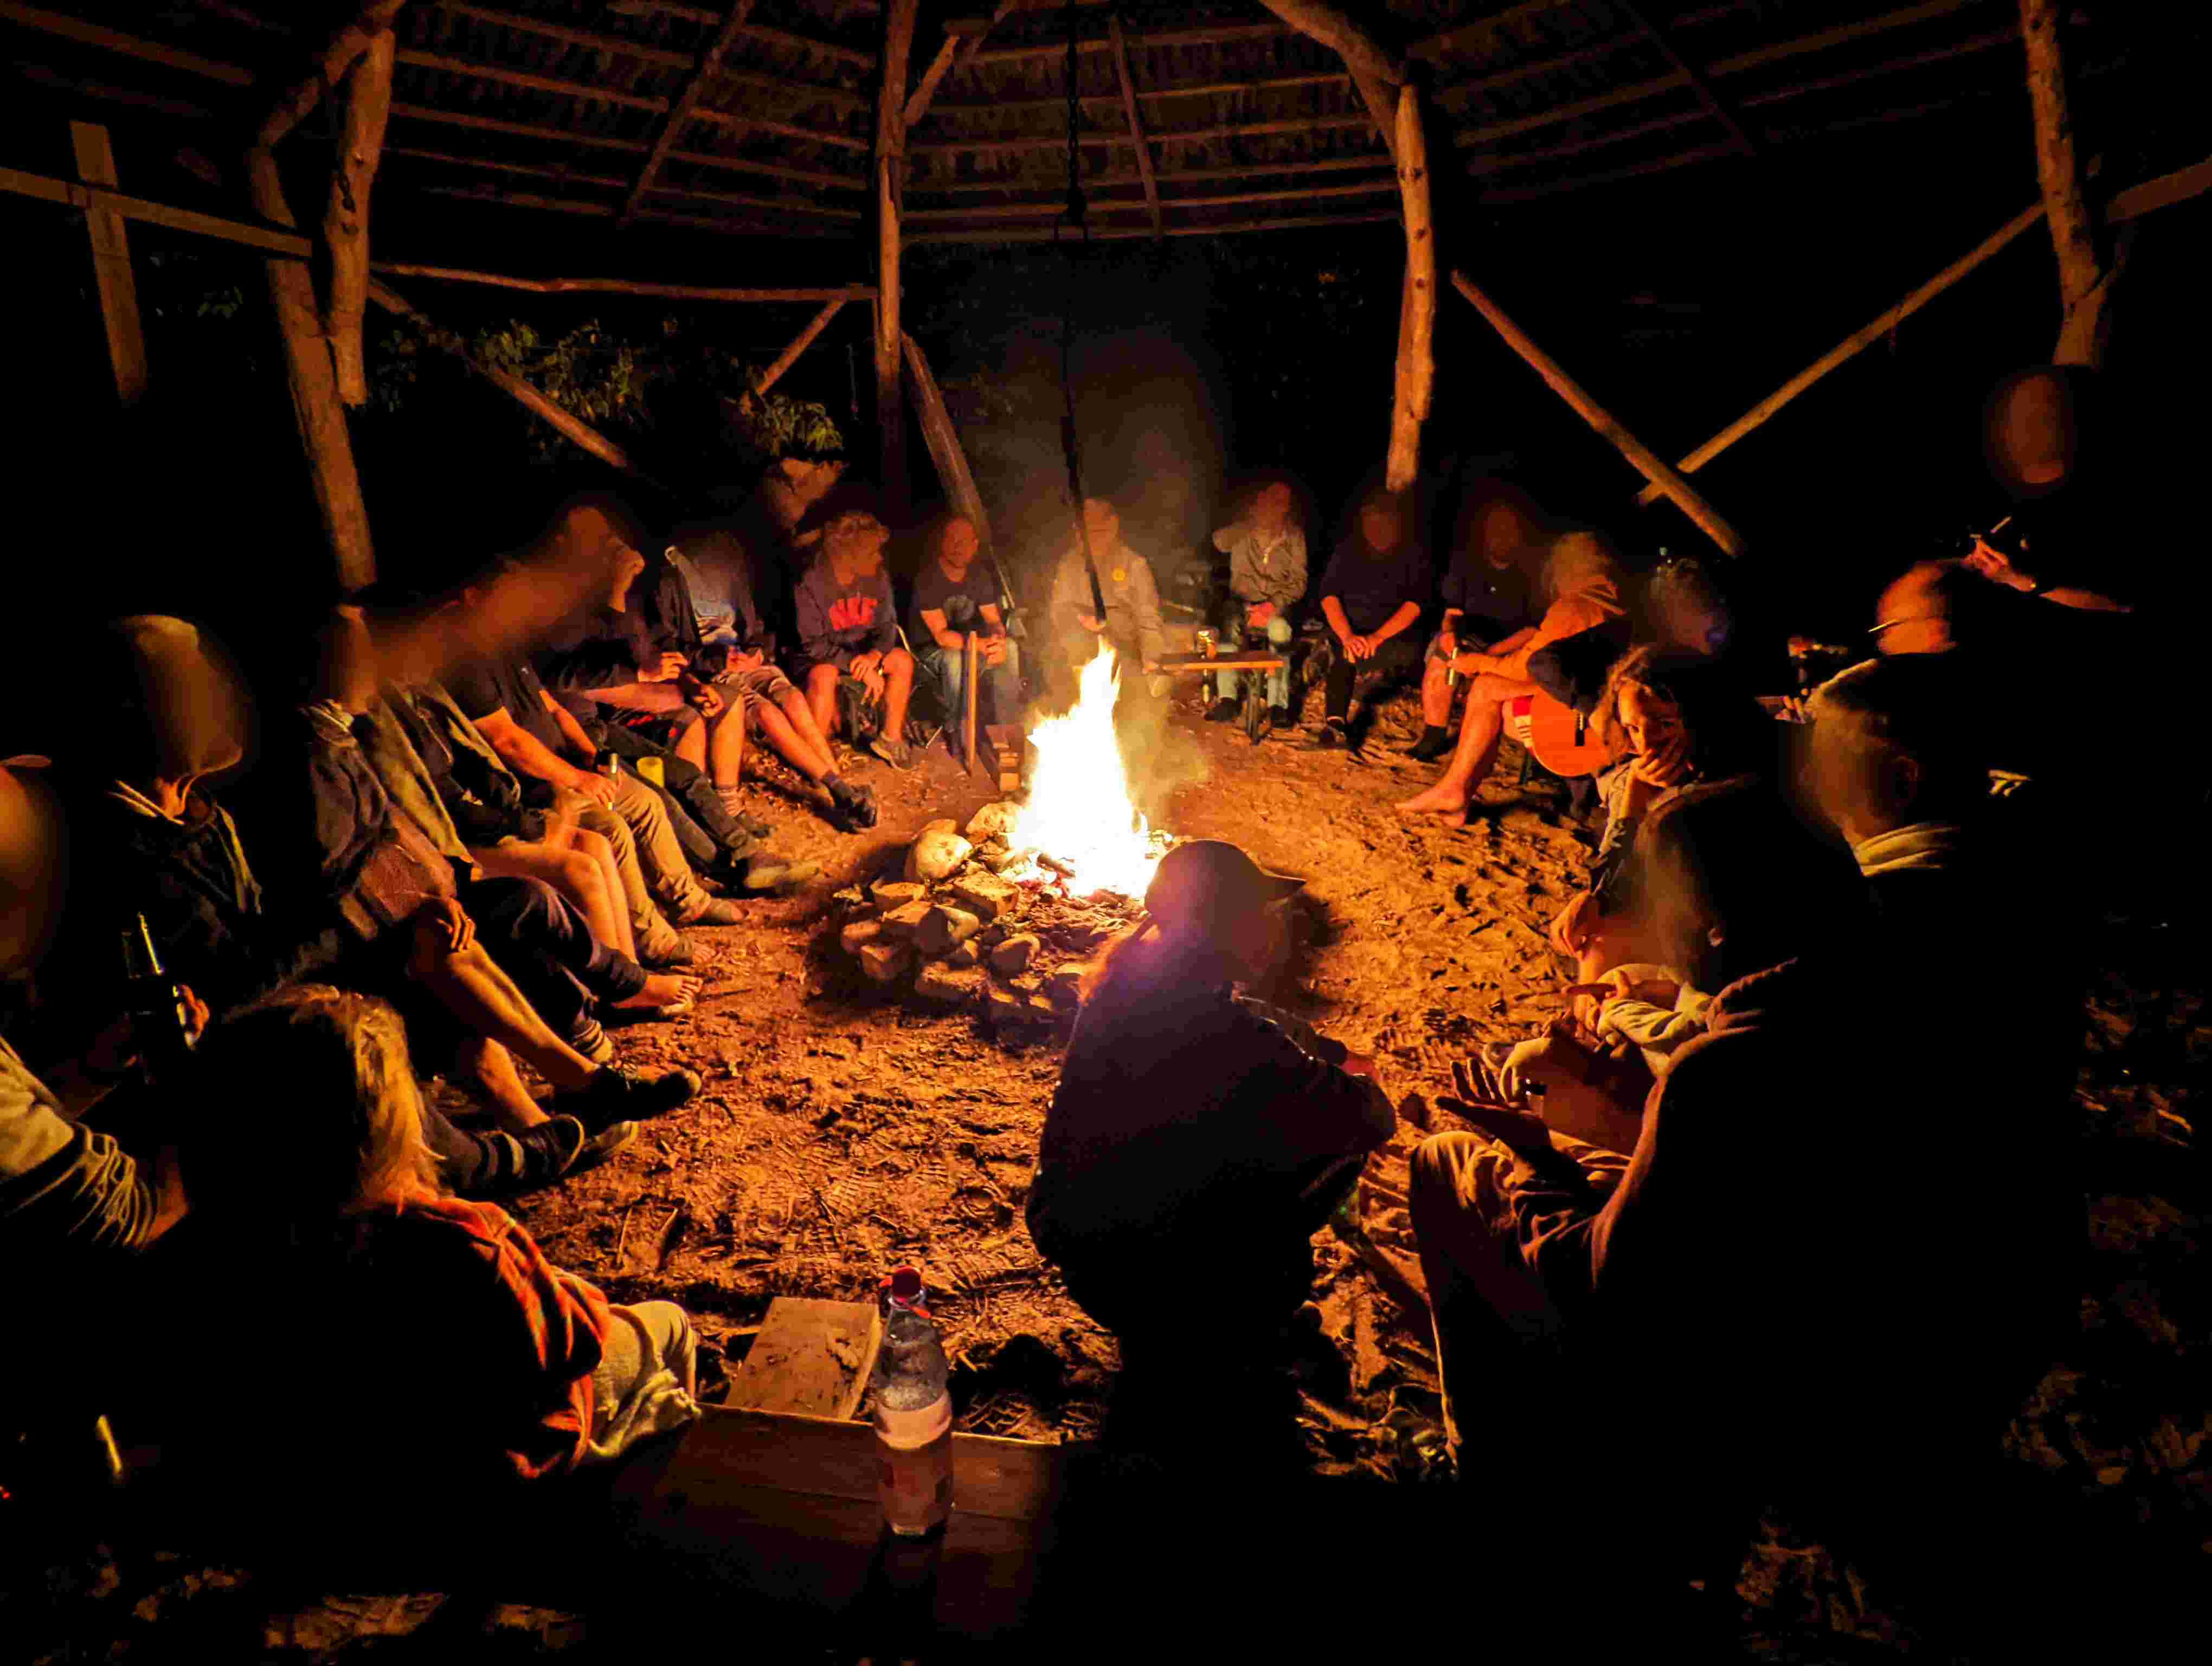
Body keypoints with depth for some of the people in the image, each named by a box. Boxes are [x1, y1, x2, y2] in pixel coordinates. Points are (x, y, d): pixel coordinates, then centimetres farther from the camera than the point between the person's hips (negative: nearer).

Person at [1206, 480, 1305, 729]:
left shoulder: (1294, 535, 1)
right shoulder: (1244, 527, 3)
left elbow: (1299, 581, -3)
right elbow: (1220, 543, -18)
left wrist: (1273, 605, -19)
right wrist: (1253, 517, -20)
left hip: (1275, 603, 0)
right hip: (1241, 599, 1)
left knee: (1280, 631, -35)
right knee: (1229, 626, -34)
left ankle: (1278, 703, -29)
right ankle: (1227, 697, -29)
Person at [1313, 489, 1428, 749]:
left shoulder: (1415, 553, -2)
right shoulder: (1348, 549, 2)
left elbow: (1416, 603, -13)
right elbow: (1329, 595, -8)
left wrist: (1378, 636, -29)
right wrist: (1347, 636, -27)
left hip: (1394, 630, 0)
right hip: (1349, 626, 0)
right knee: (1343, 655, -35)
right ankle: (1336, 723, -46)